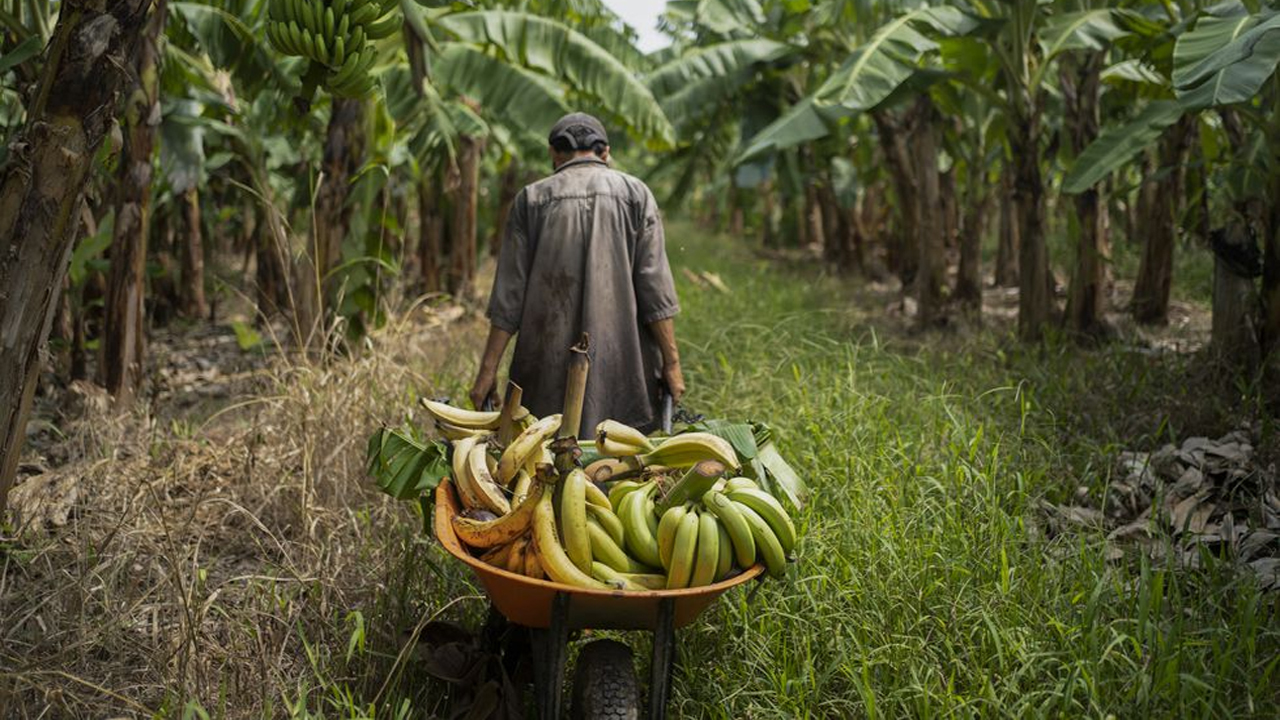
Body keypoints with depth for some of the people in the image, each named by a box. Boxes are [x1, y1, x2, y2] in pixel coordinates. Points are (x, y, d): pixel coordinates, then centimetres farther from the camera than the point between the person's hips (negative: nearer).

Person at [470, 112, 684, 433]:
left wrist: (488, 370, 5)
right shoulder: (635, 193, 5)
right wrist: (671, 362, 1)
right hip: (622, 365, 0)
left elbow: (509, 293, 2)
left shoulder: (531, 199, 6)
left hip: (550, 362, 0)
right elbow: (655, 286, -2)